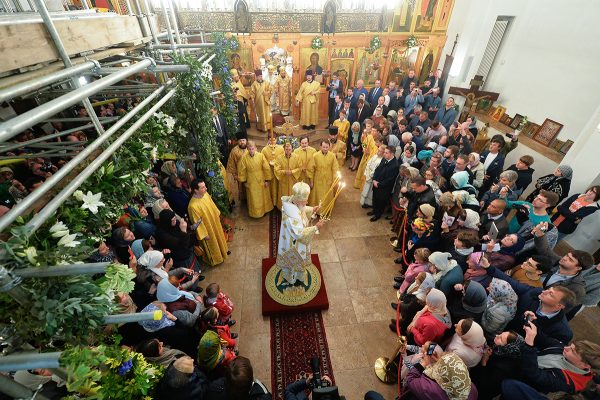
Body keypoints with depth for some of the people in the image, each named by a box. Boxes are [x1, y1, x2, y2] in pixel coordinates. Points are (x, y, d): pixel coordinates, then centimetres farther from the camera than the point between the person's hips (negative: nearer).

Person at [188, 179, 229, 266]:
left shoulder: (205, 194, -16)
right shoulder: (193, 206, -38)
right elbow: (198, 223, -25)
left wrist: (218, 214, 16)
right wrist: (204, 234, -15)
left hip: (215, 221, 7)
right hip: (207, 228, -7)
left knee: (219, 237, 31)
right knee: (212, 244, 19)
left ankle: (222, 250, 59)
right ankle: (215, 259, 47)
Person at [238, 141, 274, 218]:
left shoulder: (261, 156, -13)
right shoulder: (244, 157, -13)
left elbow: (267, 168, -8)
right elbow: (242, 170, -4)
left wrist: (267, 180, -7)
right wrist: (244, 181, -1)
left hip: (261, 181, 1)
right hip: (251, 182, 0)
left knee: (263, 197, 16)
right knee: (253, 198, 12)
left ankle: (264, 210, 37)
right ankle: (254, 212, 29)